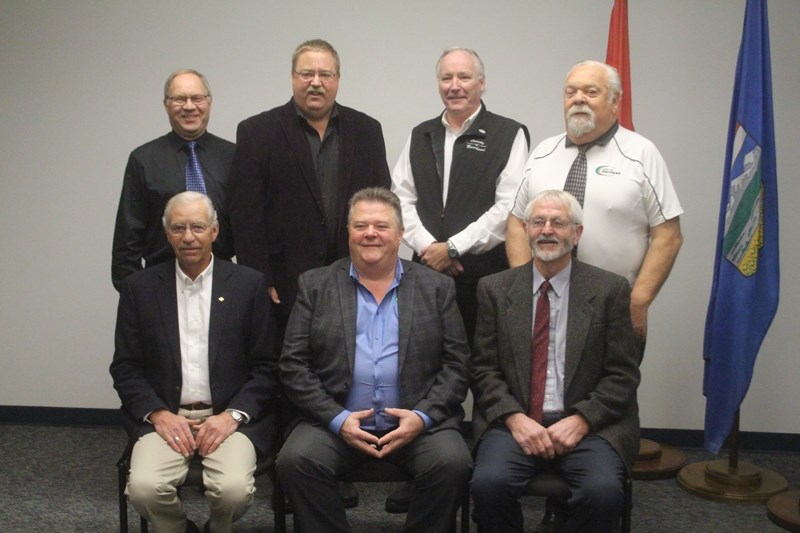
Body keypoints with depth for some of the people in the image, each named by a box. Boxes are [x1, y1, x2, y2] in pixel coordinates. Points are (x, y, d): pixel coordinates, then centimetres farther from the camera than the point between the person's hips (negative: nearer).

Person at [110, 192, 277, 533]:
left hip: (230, 417, -1)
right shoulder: (140, 287, 7)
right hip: (165, 417, 1)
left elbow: (266, 366, 2)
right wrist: (158, 414, -9)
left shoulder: (249, 284, 3)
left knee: (234, 489, -27)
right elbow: (125, 367, 7)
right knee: (144, 487, -26)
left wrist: (232, 415, -11)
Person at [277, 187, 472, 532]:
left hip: (418, 421, 0)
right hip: (335, 421, 0)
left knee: (453, 464, -26)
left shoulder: (437, 288, 10)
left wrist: (423, 416, -11)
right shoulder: (315, 285, 9)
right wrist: (337, 419, -10)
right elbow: (293, 364, 3)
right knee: (296, 461, -27)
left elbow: (456, 364, 5)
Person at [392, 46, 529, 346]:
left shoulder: (509, 135, -1)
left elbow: (508, 208, -10)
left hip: (485, 275, -4)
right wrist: (426, 245, -6)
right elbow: (401, 199, 10)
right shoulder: (420, 136, 15)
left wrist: (452, 248, -10)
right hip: (427, 271, 4)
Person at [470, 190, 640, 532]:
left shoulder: (609, 290, 4)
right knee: (489, 483, -27)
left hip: (588, 424, 0)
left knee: (604, 491, -28)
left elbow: (623, 374, 2)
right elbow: (483, 368, 5)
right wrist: (515, 418, -11)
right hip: (515, 421, 1)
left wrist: (580, 421, -12)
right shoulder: (495, 289, 8)